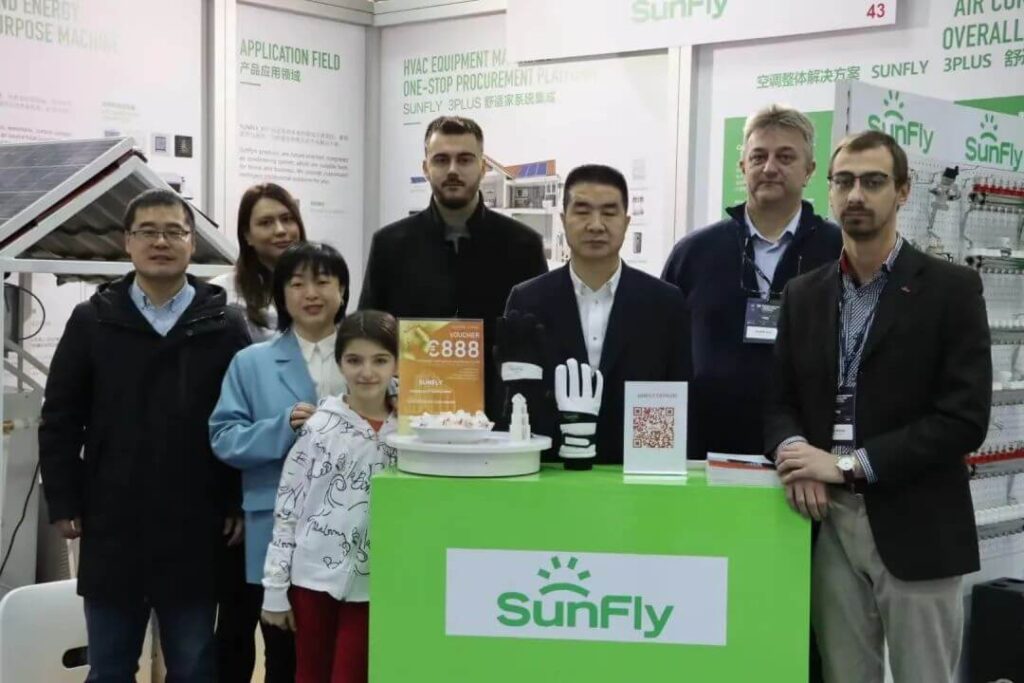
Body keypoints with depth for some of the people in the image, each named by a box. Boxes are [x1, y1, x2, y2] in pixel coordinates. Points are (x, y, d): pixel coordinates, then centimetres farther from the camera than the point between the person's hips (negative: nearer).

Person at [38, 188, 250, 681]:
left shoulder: (225, 327, 1)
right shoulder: (91, 321, 4)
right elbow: (59, 421, 5)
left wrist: (242, 505, -4)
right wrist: (64, 504, -1)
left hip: (196, 534, -1)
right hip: (111, 531, 1)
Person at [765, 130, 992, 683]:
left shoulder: (951, 289, -3)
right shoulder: (803, 294, 10)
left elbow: (964, 418, -11)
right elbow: (780, 401, 11)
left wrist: (849, 464, -17)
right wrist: (794, 449, -12)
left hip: (915, 529, -3)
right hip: (829, 523, 4)